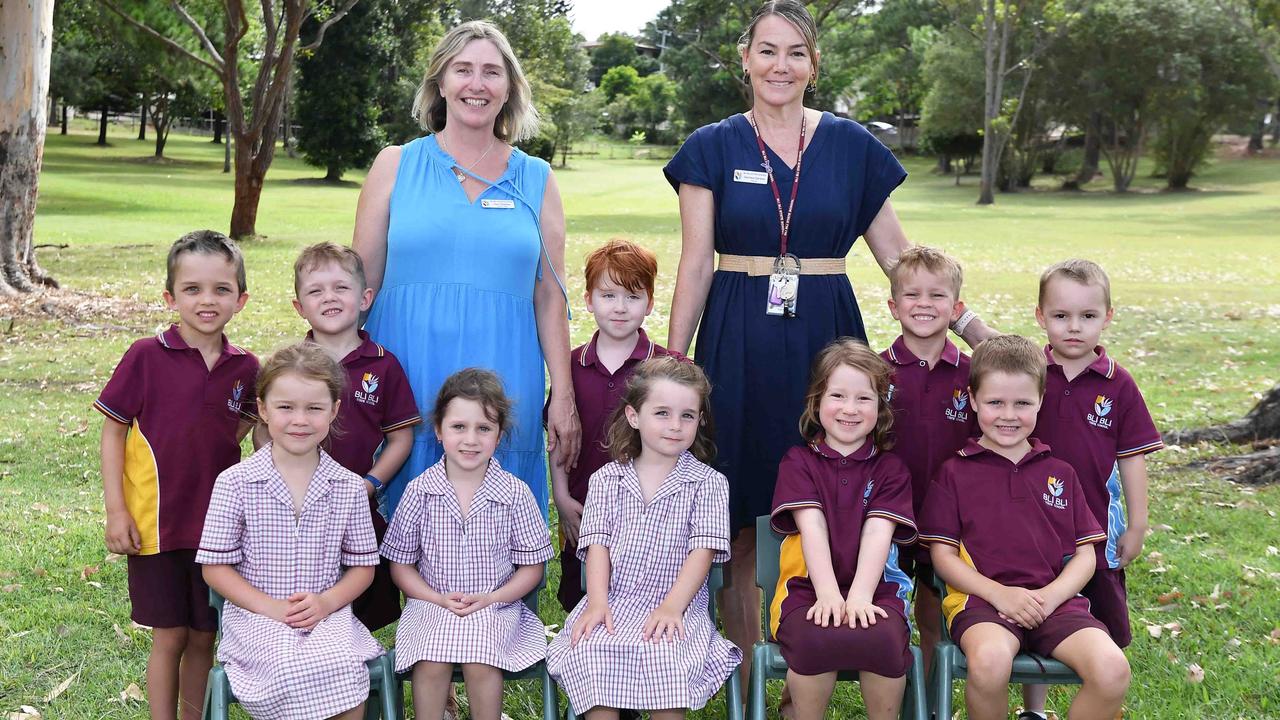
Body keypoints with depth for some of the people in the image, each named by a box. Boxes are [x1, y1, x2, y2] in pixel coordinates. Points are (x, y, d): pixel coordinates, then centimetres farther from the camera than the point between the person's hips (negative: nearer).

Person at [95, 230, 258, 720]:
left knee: (204, 637, 12)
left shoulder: (245, 368, 0)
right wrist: (116, 511, -9)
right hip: (156, 522, -3)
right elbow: (113, 431, -5)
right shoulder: (145, 357, -10)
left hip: (217, 522, 3)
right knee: (169, 636, 5)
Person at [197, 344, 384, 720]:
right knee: (291, 670, -32)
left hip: (328, 617, 2)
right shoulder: (235, 483, -1)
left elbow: (362, 566, 11)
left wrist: (327, 602, -9)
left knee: (345, 667, -29)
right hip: (255, 616, -1)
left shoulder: (349, 488, 5)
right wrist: (272, 607, -11)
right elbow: (215, 567, 1)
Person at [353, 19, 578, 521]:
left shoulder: (536, 180, 9)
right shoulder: (396, 165, 6)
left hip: (504, 386, 1)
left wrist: (563, 396, 3)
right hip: (407, 381, -1)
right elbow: (362, 283, 7)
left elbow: (550, 297, 8)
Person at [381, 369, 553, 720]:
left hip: (495, 608, 0)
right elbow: (401, 564, 6)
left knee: (480, 662, -27)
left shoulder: (515, 493, -1)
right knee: (432, 662, -27)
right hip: (432, 607, 1)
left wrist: (491, 598, -11)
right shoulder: (420, 490, 0)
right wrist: (439, 599, -9)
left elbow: (531, 566, 4)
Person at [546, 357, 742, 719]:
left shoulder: (708, 483, 6)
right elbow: (597, 544, 3)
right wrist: (597, 602, -13)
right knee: (587, 653, -29)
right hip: (613, 604, 2)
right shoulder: (606, 479, 13)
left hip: (678, 606, -2)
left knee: (663, 658, -33)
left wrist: (672, 605, -18)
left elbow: (703, 551, -4)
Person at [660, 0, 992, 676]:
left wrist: (977, 331, 4)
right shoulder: (714, 147, 4)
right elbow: (696, 265, 1)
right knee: (743, 524, 2)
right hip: (739, 344, -1)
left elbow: (898, 255, 9)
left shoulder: (850, 146, 6)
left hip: (826, 337, 1)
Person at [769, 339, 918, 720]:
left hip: (874, 588, 1)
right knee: (813, 641, -34)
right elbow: (812, 527, -5)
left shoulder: (890, 469, 12)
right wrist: (828, 593, -20)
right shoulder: (798, 462, 10)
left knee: (886, 641, -32)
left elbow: (878, 532, -4)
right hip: (808, 587, -1)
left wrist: (859, 595, -20)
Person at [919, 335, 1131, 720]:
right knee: (989, 660, -37)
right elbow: (943, 554, 4)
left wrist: (1051, 595, -7)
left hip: (1054, 599, 3)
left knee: (1112, 670, -25)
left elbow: (1085, 555, 13)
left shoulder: (1059, 473, 17)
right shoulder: (954, 472, 8)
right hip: (980, 598, -3)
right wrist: (998, 593, -12)